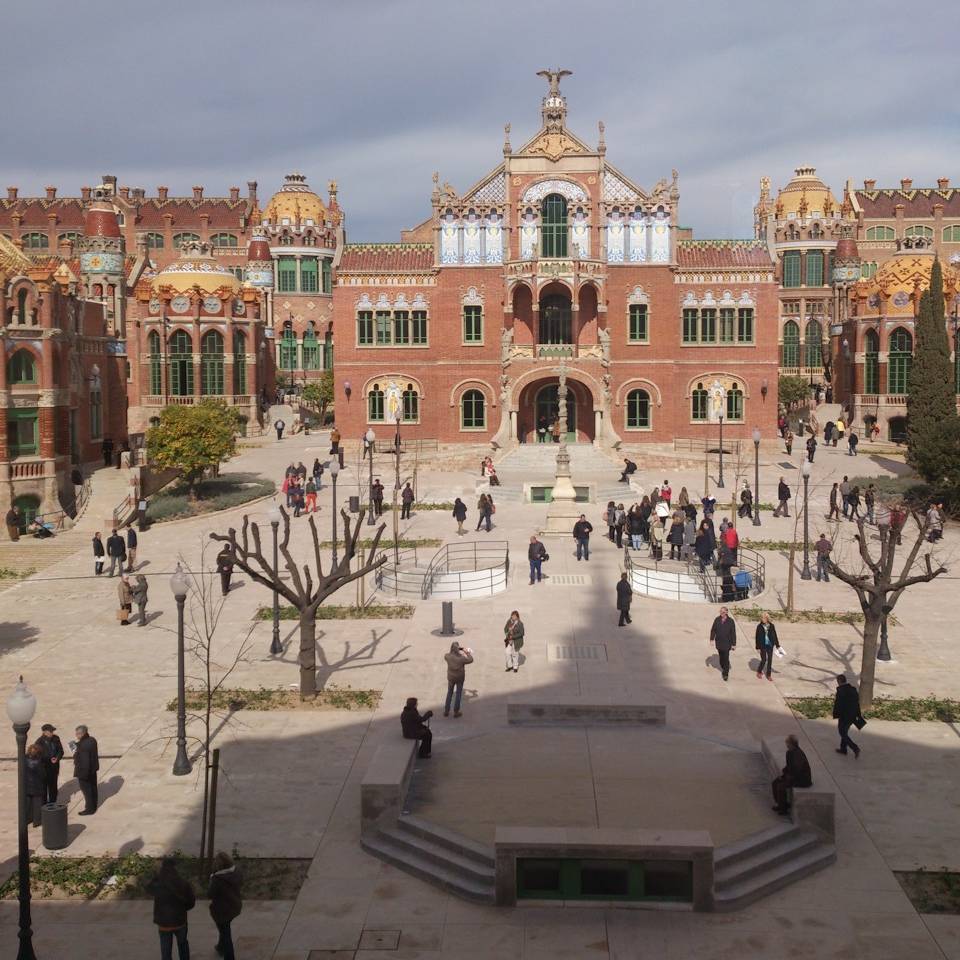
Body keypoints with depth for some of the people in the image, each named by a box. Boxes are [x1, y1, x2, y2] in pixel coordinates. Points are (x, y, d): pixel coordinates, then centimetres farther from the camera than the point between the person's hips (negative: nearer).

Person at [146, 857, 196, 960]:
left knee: (166, 951, 12)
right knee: (182, 944, 27)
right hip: (180, 920, 1)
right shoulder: (183, 884, -16)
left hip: (164, 922, -1)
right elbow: (191, 902, -5)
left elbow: (147, 887, 4)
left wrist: (157, 874, 1)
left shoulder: (157, 886, -20)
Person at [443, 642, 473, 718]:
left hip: (451, 677, 3)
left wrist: (452, 651, 13)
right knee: (458, 694, 14)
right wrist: (467, 652, 5)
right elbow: (470, 660, -9)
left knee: (449, 693, 20)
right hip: (460, 678, -3)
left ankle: (446, 711, 25)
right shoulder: (461, 658, -26)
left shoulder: (448, 656, -20)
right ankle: (456, 712, 22)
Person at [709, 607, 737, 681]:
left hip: (727, 643, -4)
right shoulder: (717, 620, 1)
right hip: (718, 643, 4)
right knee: (721, 657, 14)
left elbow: (733, 633, -5)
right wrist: (712, 639, -2)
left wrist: (734, 644, -6)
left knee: (726, 658, -8)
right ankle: (723, 669, 34)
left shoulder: (730, 621, -7)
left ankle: (726, 673, -3)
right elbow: (713, 630, 7)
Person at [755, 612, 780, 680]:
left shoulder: (771, 626, 0)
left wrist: (777, 645, 6)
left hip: (770, 646, 2)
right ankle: (759, 671, 23)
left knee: (770, 660, 5)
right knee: (764, 660, -2)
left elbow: (775, 636, 6)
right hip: (762, 646, -2)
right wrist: (758, 648, -6)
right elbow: (757, 637, -4)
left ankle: (768, 675, 15)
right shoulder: (759, 626, -5)